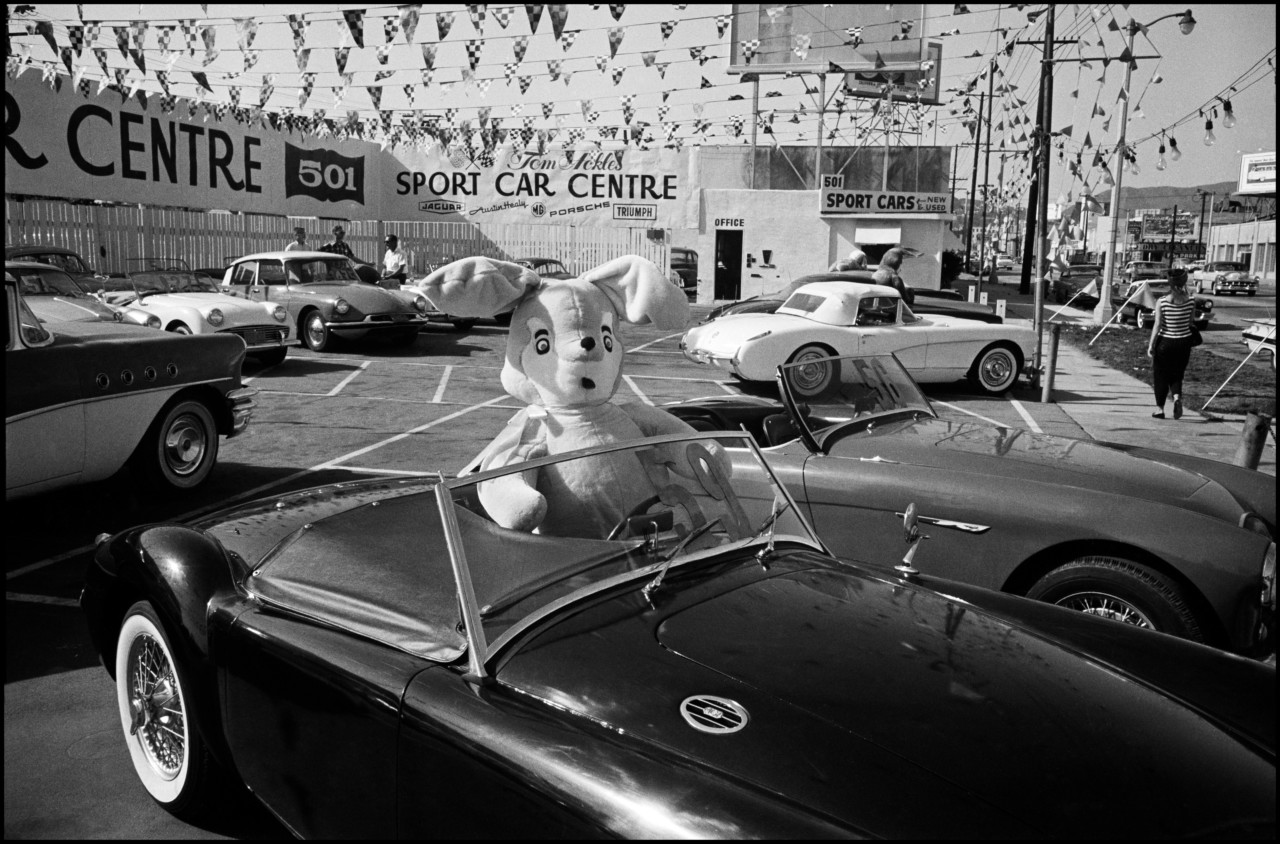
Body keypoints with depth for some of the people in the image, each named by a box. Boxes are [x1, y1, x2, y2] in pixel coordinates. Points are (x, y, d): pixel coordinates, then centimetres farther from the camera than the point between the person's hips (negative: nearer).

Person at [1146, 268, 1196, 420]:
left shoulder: (1161, 302, -13)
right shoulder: (1190, 302, -7)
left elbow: (1157, 325, -14)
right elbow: (1191, 322, 4)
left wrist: (1151, 345, -8)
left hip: (1165, 342, -2)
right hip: (1184, 342, 2)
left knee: (1160, 375, 11)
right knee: (1177, 374, 18)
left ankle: (1160, 409, 15)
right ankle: (1177, 397, -10)